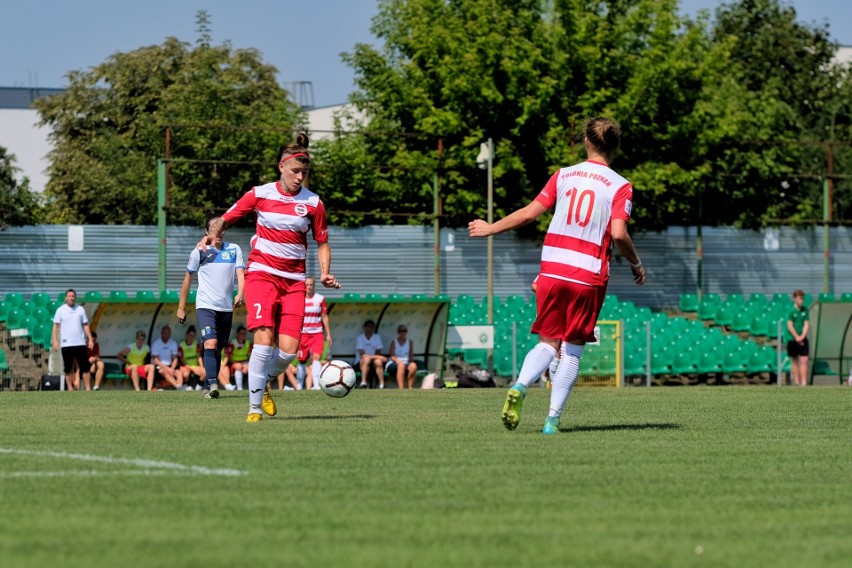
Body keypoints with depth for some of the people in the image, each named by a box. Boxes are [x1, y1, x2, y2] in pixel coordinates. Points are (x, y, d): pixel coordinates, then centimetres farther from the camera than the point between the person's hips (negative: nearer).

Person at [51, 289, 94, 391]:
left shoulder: (80, 309, 8)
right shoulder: (60, 310, 2)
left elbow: (85, 325, 11)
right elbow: (56, 326, 0)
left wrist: (90, 339, 4)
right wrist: (55, 341, -9)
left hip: (80, 343, 1)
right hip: (66, 343, -1)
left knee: (85, 367, -3)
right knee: (68, 368, 2)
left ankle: (88, 389, -1)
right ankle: (70, 389, 8)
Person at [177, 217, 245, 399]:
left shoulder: (234, 249, 8)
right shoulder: (200, 252, 2)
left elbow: (241, 274, -1)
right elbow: (187, 279, 10)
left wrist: (240, 294, -21)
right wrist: (181, 307, 11)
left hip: (226, 307, 3)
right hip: (205, 306, -3)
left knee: (218, 350, 8)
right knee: (210, 344, -22)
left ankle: (207, 387, 19)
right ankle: (212, 384, -33)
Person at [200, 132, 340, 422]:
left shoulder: (313, 203, 1)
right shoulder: (260, 194, -1)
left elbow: (322, 243, 12)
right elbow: (225, 218, 9)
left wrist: (325, 274, -4)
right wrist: (212, 233, -13)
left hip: (294, 281, 2)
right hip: (262, 274, -2)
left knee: (289, 349, -9)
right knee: (264, 340, -20)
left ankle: (264, 384, 24)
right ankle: (254, 407, -10)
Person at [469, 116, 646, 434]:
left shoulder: (564, 175, 8)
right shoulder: (620, 187, -2)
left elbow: (529, 213, 5)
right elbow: (618, 233, -14)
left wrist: (490, 229, 18)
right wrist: (636, 265, 3)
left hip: (551, 271, 2)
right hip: (589, 276, -2)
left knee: (549, 343, 11)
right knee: (572, 351, 8)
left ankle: (520, 386, -17)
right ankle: (553, 418, -1)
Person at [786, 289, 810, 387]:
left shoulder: (805, 310, 4)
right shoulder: (791, 311, -7)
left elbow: (806, 324, 2)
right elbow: (790, 326, -10)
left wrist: (802, 336, -11)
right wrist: (797, 337, -12)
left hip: (803, 339, 3)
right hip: (792, 339, -3)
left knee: (804, 360, -5)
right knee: (795, 361, 6)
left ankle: (804, 382, -7)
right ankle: (797, 382, 11)